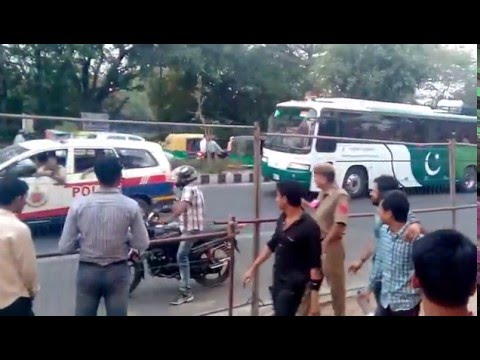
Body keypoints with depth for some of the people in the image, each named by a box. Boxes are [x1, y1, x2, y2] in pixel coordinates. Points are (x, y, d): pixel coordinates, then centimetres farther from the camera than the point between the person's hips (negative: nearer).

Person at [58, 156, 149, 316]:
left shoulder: (79, 205, -8)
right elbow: (142, 244, -5)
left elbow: (65, 247, -6)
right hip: (117, 271, -1)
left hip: (87, 271, 1)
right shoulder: (130, 205, -10)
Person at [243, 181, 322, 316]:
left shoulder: (309, 227, -21)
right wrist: (253, 268, 18)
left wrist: (314, 299, -22)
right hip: (278, 279, 8)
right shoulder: (282, 219, 3)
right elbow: (272, 244, 16)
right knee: (279, 312, 18)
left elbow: (315, 265, -20)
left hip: (294, 284, -8)